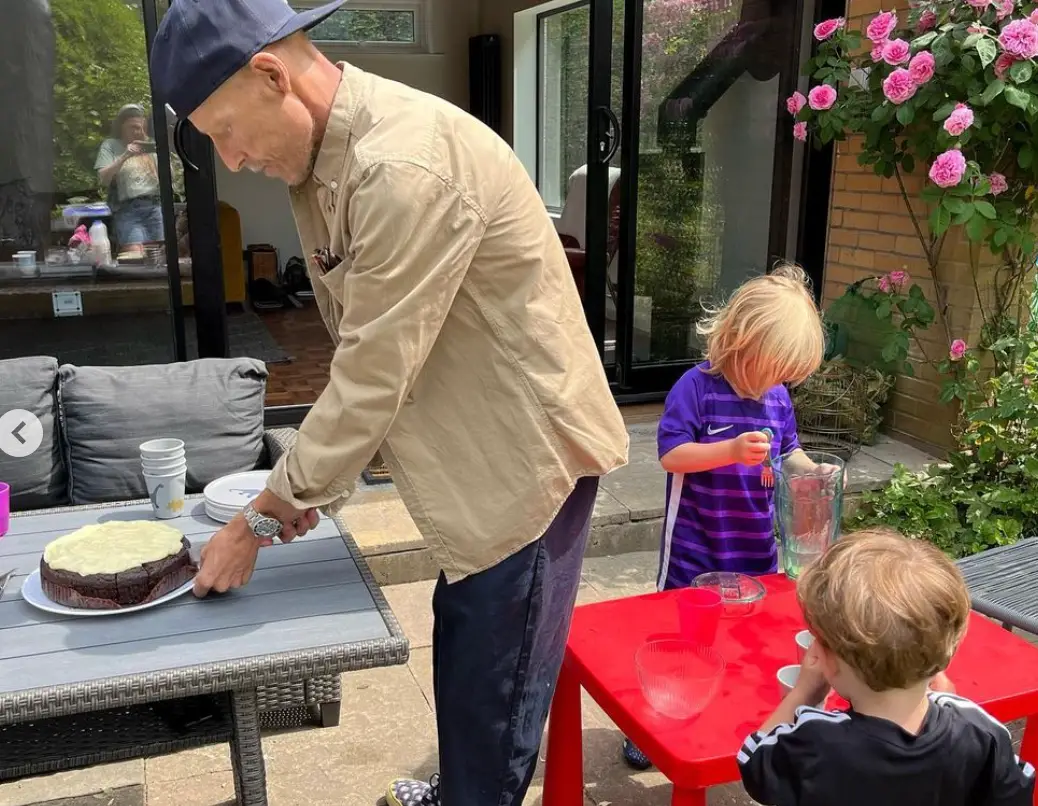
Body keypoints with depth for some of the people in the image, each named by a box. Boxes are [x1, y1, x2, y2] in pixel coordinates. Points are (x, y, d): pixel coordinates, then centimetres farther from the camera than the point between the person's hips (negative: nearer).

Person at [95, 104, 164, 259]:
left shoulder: (149, 145, 16)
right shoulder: (110, 145, 8)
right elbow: (103, 179, -4)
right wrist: (124, 157, -13)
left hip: (154, 206, 3)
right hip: (128, 209, -3)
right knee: (135, 256, -18)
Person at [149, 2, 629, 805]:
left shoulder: (405, 167, -27)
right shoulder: (325, 158, 6)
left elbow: (375, 375, -25)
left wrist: (260, 518, -14)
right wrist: (308, 485, 3)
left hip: (526, 447, -9)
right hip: (484, 443, 9)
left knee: (491, 675, 5)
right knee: (464, 643, 23)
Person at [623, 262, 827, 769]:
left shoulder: (778, 396, 1)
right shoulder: (697, 387, -17)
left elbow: (787, 452, 13)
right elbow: (671, 455, -22)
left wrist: (812, 472, -8)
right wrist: (732, 450, -32)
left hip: (756, 548, 5)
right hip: (694, 551, -5)